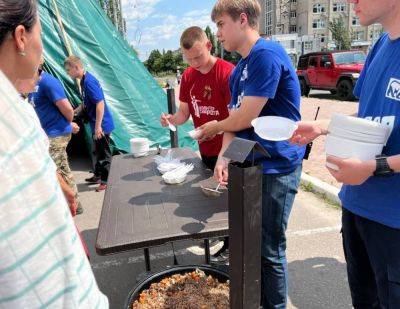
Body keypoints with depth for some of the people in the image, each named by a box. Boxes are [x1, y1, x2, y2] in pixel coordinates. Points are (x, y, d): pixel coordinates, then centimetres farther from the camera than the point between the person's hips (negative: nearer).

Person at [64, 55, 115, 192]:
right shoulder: (84, 81, 11)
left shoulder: (89, 81, -20)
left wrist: (98, 126, -26)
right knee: (99, 151, 20)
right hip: (97, 124, 10)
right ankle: (98, 175, 34)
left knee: (104, 153, 1)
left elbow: (100, 103, -26)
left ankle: (106, 181, 12)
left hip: (102, 125, -10)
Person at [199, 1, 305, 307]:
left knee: (269, 251, 5)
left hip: (276, 168, -9)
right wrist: (223, 156, -9)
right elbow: (234, 121, 9)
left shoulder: (267, 54, -17)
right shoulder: (238, 71, 13)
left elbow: (245, 118, -21)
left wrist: (214, 126, -1)